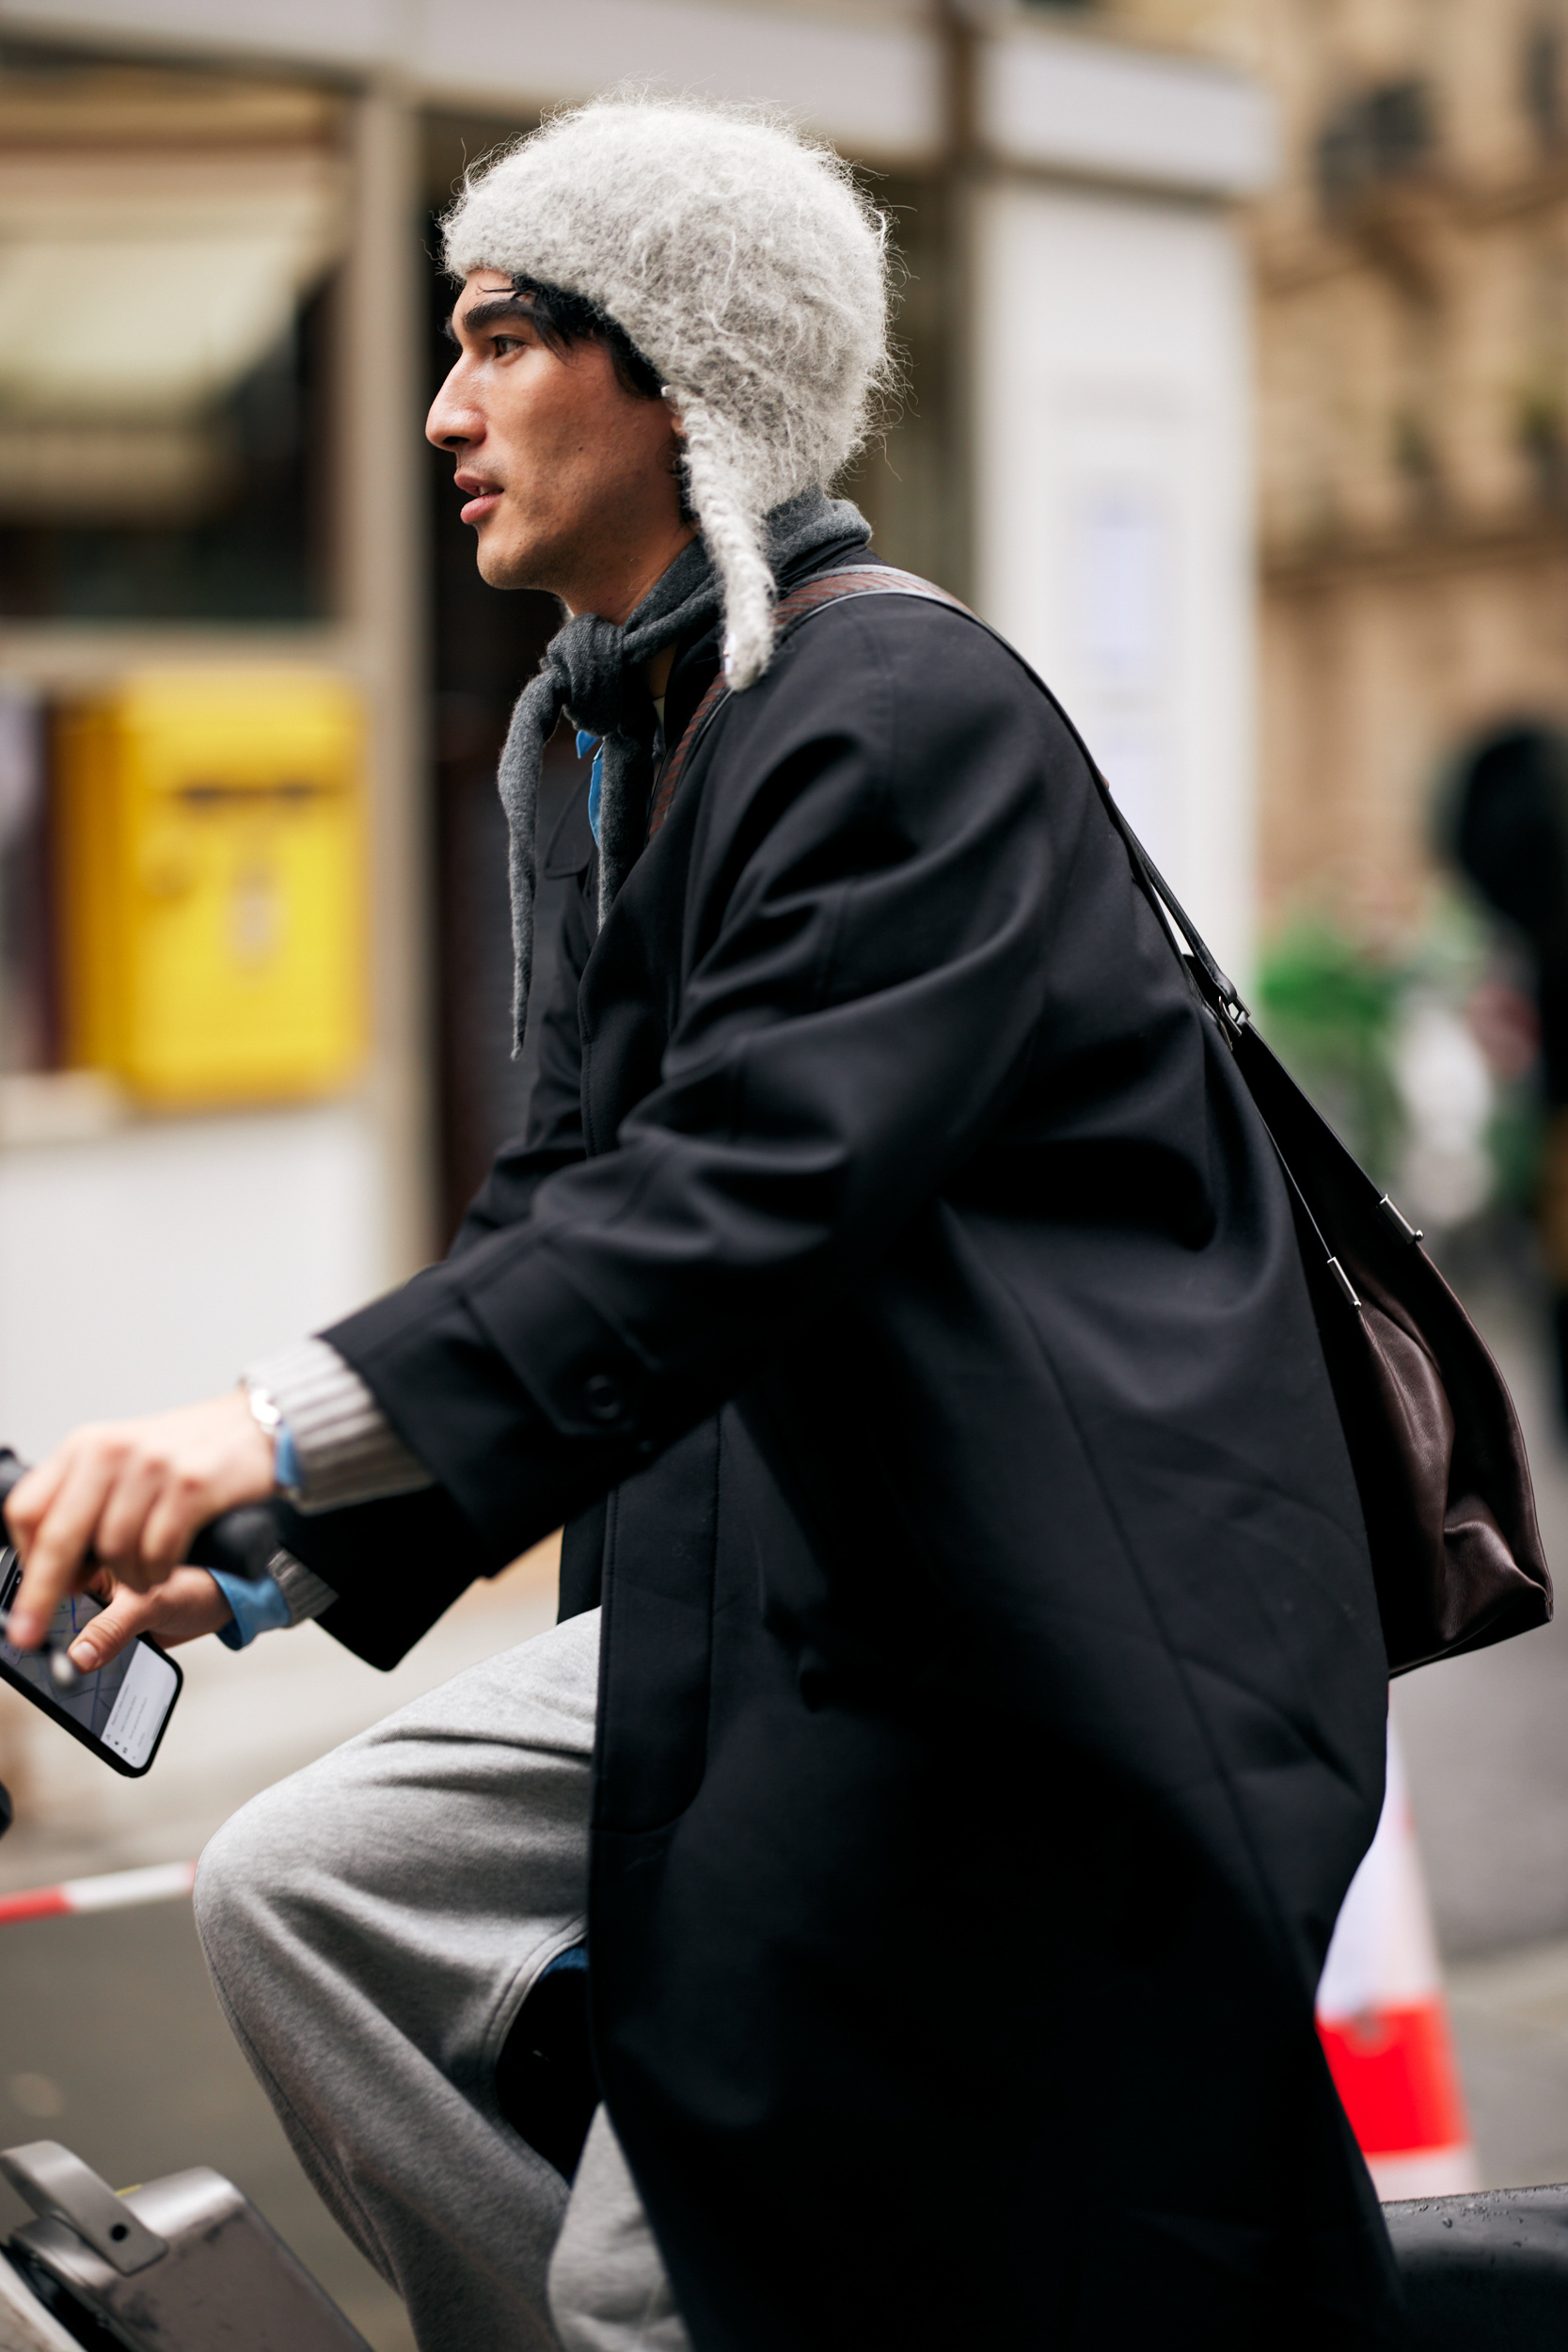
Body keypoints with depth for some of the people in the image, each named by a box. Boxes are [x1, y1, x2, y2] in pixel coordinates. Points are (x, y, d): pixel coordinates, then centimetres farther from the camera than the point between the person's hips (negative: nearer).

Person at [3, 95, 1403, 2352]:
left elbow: (760, 1179, -28)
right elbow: (568, 1206, 12)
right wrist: (271, 1545, 2)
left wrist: (297, 1425, -36)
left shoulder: (909, 703, -15)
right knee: (303, 1887, 0)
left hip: (1041, 1655, -9)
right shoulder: (637, 746, 15)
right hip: (779, 1585, 9)